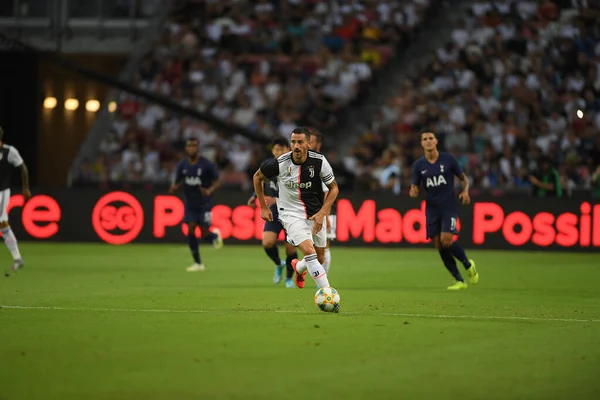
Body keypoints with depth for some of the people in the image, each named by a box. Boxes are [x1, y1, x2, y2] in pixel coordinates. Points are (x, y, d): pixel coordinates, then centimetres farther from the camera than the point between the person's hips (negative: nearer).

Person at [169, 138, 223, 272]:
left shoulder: (207, 164, -10)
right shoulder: (182, 165, 0)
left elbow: (217, 182, -6)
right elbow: (178, 183, 9)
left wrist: (209, 191, -27)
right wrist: (174, 188, -16)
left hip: (204, 203, -3)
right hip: (190, 204, 3)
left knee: (205, 235, -9)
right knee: (190, 230, -10)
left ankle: (216, 235, 30)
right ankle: (198, 263, 2)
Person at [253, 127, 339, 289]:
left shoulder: (319, 161, -15)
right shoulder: (280, 163, -18)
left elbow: (334, 188, -2)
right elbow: (257, 177, 2)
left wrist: (322, 213, -13)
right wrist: (263, 207, 3)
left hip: (315, 214, 3)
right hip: (291, 214, -3)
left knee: (320, 259, 12)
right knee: (309, 250, -25)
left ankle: (298, 267, 48)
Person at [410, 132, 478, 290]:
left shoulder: (448, 159, -3)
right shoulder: (418, 165, 3)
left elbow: (464, 178, 7)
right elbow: (414, 188, 6)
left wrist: (465, 191, -13)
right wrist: (413, 192, -18)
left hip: (448, 207, -3)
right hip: (431, 210, 3)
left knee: (446, 241, -18)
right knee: (439, 246, -2)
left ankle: (468, 264, 10)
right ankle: (459, 281, 9)